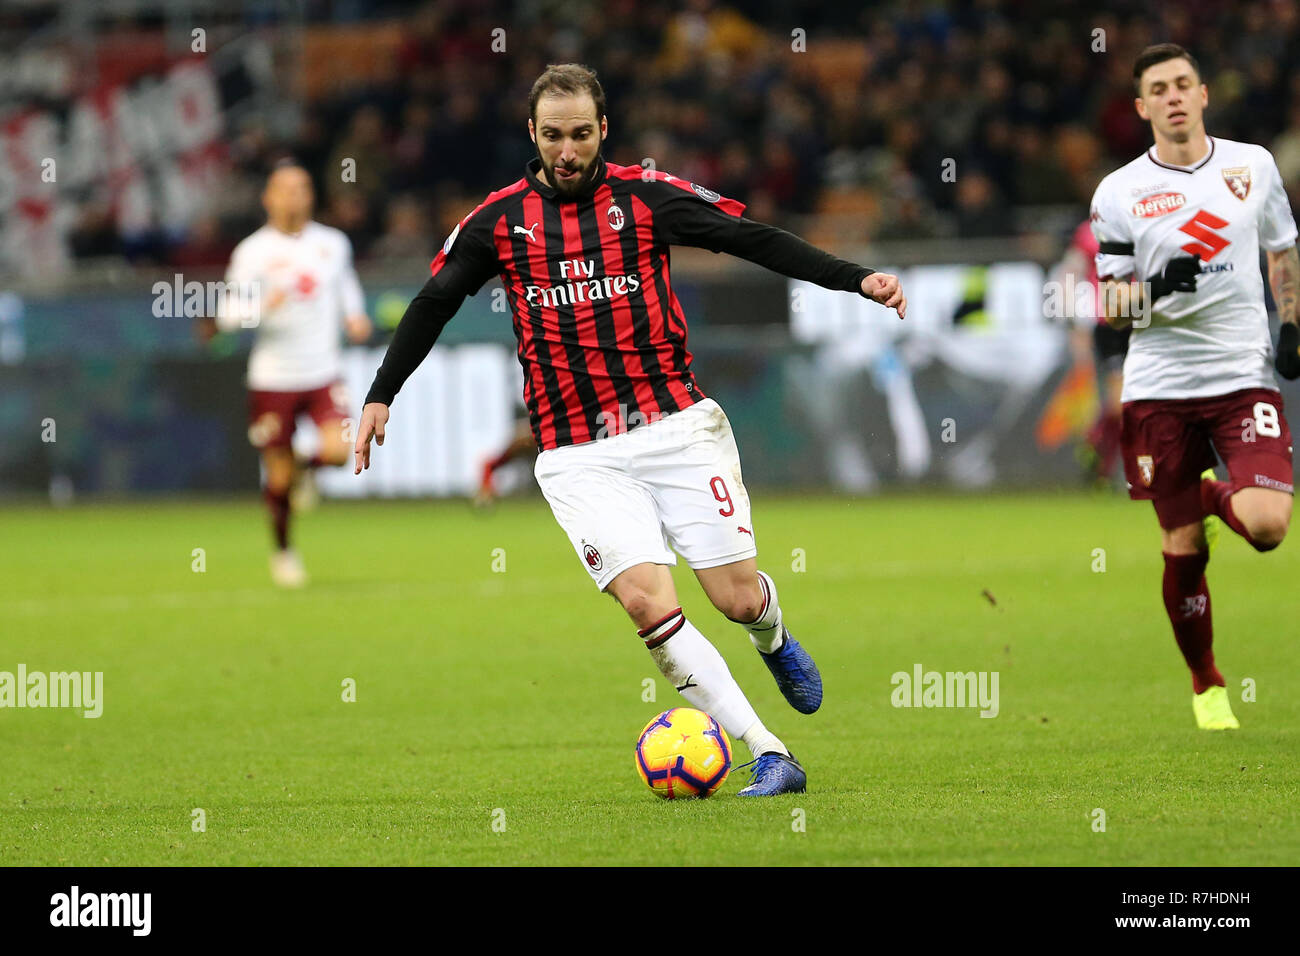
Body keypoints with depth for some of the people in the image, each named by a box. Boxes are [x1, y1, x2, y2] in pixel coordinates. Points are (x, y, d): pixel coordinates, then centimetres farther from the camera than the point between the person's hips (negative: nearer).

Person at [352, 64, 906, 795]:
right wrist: (380, 397, 14)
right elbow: (434, 304, 15)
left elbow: (754, 240, 0)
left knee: (738, 598, -2)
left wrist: (856, 279, -9)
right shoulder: (501, 220, 4)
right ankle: (771, 757, -17)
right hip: (578, 455, 0)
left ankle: (775, 641, 39)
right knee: (646, 599, -19)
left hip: (676, 426, 0)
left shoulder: (647, 197, 0)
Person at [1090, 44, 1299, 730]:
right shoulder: (1119, 193, 1)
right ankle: (1206, 686, 21)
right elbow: (1110, 305, 3)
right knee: (1183, 550, 1)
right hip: (1160, 386, -1)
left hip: (1245, 377, 1)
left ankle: (1214, 498, 17)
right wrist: (1158, 288, -17)